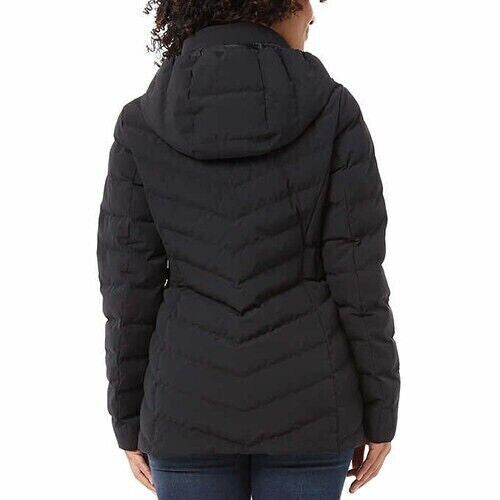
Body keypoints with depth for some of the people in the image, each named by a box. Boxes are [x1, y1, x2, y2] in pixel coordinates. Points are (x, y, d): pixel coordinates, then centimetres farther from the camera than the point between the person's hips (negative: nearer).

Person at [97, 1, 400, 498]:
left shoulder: (142, 125, -8)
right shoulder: (333, 112, -11)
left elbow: (129, 289, -6)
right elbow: (358, 280, -10)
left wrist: (130, 422, 7)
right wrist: (379, 413, 2)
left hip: (194, 404, 1)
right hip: (304, 401, 0)